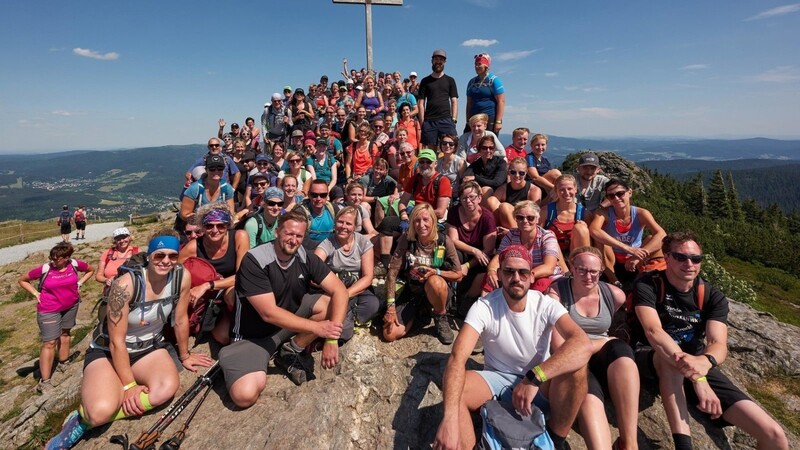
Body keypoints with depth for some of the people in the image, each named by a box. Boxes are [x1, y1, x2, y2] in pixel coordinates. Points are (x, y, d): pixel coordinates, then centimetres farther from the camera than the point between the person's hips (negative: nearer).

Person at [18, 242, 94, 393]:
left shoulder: (75, 264, -12)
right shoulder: (44, 269, -19)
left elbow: (91, 270, 8)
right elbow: (22, 280, -2)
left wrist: (79, 283, -2)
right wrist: (36, 293, -11)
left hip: (71, 306, 4)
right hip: (49, 310, -3)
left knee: (65, 333, 21)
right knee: (50, 343, -4)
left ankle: (64, 364, 40)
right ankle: (44, 381, 4)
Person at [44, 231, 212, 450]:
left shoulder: (182, 277, -16)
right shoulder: (126, 284, -26)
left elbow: (181, 320, -1)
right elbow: (117, 342, -19)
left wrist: (184, 355, 9)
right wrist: (129, 385, -16)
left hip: (149, 348, 4)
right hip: (108, 351, -3)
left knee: (167, 388, -28)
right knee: (101, 410, -32)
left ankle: (87, 419, -9)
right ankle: (84, 415, 5)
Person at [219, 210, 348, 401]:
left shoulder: (306, 258, -11)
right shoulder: (254, 260, -23)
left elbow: (340, 291, -16)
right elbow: (269, 313, -27)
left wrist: (331, 338, -28)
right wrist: (317, 327, -29)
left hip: (291, 318, 5)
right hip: (254, 334, -5)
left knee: (330, 303, -18)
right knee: (245, 395, -26)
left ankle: (292, 351, 0)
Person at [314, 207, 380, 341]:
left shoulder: (364, 242, -2)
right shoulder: (327, 244, -7)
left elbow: (368, 277, -6)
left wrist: (346, 294, -23)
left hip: (357, 290, 2)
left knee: (373, 305, -31)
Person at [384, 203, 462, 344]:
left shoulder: (444, 242, -14)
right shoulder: (406, 240, -12)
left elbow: (458, 275, -6)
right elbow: (392, 273, -12)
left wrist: (436, 272, -23)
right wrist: (391, 306, -16)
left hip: (438, 289, -2)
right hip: (412, 290, 2)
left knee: (434, 282, -40)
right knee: (390, 334, -12)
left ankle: (441, 318, -8)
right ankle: (417, 311, 17)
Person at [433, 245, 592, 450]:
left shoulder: (546, 305, -15)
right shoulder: (484, 306, -19)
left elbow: (583, 344, -32)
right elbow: (457, 357, -31)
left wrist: (534, 378, -43)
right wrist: (450, 417, -46)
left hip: (540, 383, 2)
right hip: (497, 379, -1)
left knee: (577, 367, -29)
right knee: (454, 389, -32)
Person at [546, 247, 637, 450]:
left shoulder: (615, 295, 3)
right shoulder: (556, 292, -8)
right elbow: (559, 346, -12)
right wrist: (604, 342, -11)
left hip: (605, 361, 4)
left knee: (621, 349, -32)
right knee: (589, 397, -37)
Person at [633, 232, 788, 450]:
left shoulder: (713, 297, 0)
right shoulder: (647, 285, -13)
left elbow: (719, 344, -14)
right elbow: (653, 332, -27)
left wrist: (705, 362, -39)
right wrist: (695, 376, -39)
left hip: (699, 365, 4)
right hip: (651, 361, -4)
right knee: (671, 359, -41)